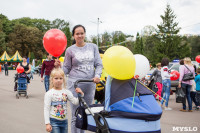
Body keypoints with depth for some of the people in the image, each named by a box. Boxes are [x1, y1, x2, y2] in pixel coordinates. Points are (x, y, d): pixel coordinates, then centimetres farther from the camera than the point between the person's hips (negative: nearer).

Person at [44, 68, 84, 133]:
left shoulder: (66, 92, 3)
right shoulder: (49, 93, -7)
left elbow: (75, 102, -4)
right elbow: (46, 109, -7)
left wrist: (81, 94, -22)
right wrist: (47, 123, -12)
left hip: (64, 121, 4)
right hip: (53, 121, -4)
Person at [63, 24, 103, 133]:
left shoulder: (93, 47, 11)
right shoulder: (70, 50, 4)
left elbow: (99, 64, 10)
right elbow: (67, 68, 7)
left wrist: (97, 75, -7)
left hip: (90, 85, 3)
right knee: (76, 116, -4)